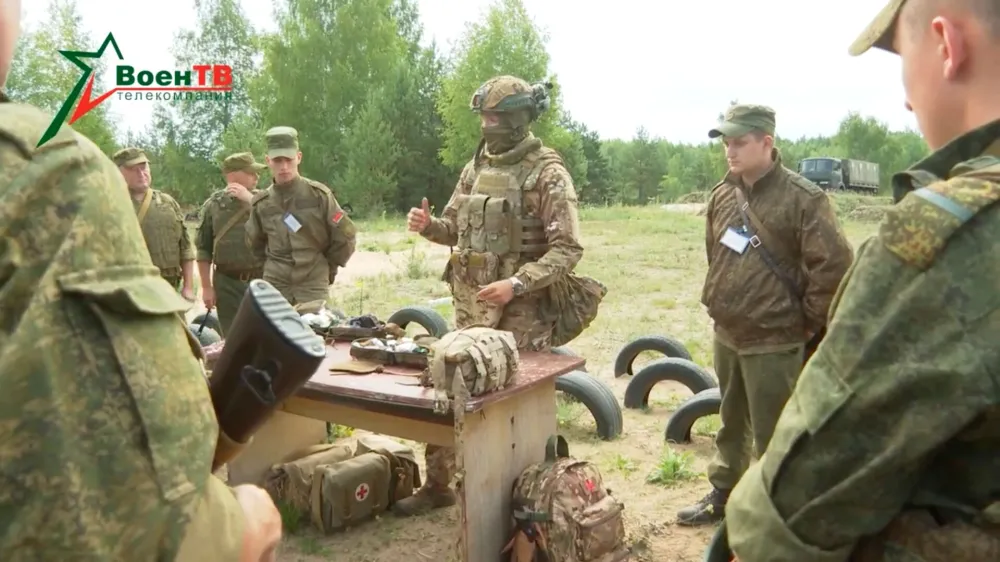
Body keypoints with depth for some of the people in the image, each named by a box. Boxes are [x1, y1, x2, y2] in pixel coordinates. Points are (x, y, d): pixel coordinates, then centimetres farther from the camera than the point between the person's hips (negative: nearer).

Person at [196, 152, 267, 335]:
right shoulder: (213, 204, 2)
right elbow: (203, 249, 5)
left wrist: (250, 200, -13)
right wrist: (206, 287, 2)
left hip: (261, 280, 1)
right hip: (227, 283, -1)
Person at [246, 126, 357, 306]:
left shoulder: (319, 194, -6)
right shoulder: (261, 203, 4)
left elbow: (345, 236, 0)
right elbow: (255, 243, 22)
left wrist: (328, 267, 7)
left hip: (313, 285, -3)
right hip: (274, 285, 3)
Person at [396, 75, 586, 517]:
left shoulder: (547, 173, -10)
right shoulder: (476, 166, 11)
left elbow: (568, 249, -15)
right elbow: (455, 228, 19)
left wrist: (516, 284, -25)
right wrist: (428, 225, -3)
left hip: (520, 311, -6)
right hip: (469, 304, 7)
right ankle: (437, 484, 28)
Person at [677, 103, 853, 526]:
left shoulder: (803, 198, -17)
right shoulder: (722, 195, 5)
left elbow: (834, 264, -18)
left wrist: (809, 321, -11)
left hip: (774, 343, -7)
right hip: (726, 335, 7)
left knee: (773, 436, 6)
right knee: (731, 424, 23)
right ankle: (723, 494, 40)